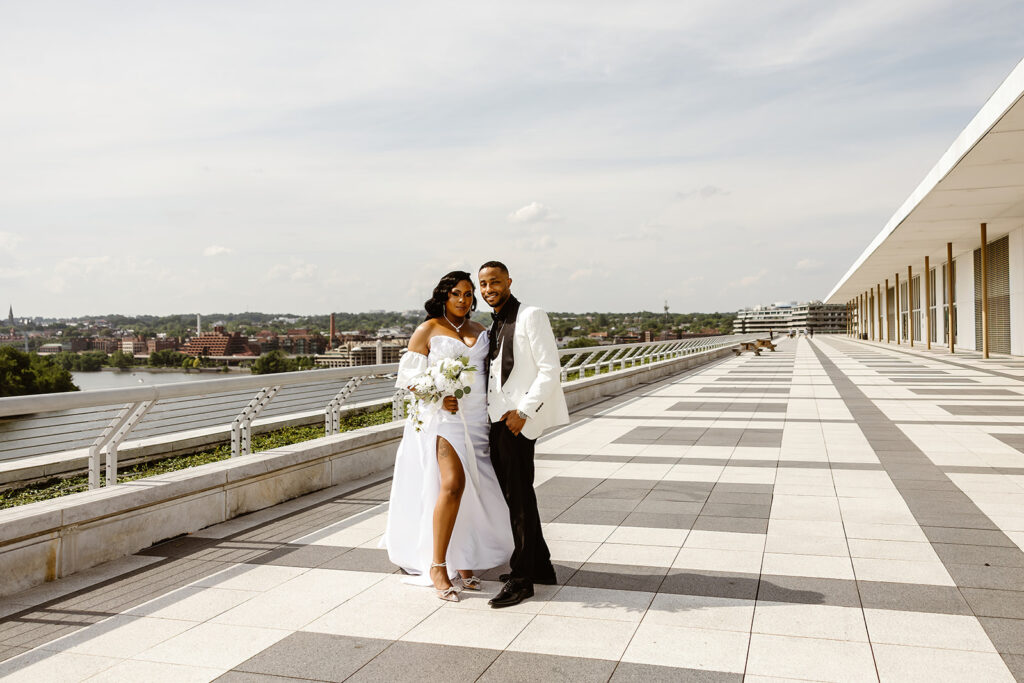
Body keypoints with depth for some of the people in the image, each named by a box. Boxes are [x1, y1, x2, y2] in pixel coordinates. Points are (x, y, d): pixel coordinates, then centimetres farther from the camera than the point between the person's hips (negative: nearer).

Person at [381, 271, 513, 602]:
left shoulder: (479, 331, 15)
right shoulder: (427, 331, 1)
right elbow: (409, 379, -2)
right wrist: (438, 397, -18)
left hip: (476, 419, 5)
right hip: (442, 417, -5)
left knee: (473, 489, 5)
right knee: (453, 483, -20)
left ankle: (464, 563, 19)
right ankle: (437, 566, -9)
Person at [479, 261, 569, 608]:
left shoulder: (531, 316, -7)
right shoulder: (494, 327, 18)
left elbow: (550, 370, -14)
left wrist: (524, 411, -20)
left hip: (517, 420, -9)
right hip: (497, 419, 9)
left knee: (519, 498, -4)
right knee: (513, 493, 14)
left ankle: (521, 579, 5)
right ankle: (540, 565, 28)